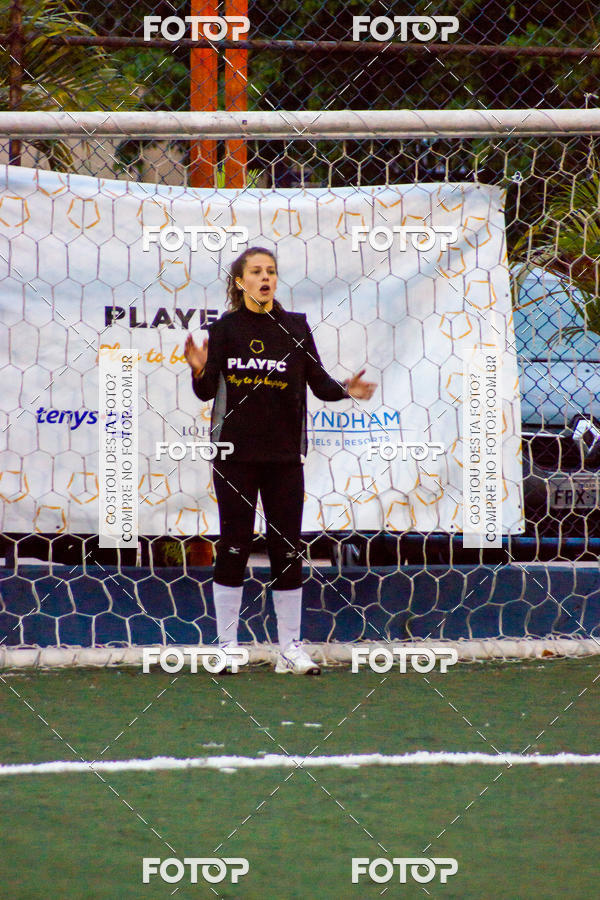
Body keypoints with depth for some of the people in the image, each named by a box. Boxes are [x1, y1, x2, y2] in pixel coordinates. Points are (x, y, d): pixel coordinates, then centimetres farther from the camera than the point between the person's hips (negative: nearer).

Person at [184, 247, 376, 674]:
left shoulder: (295, 327, 4)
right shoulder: (225, 329, 1)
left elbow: (319, 383, 2)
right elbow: (207, 391, 0)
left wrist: (346, 389, -18)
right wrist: (199, 370, -21)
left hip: (284, 455, 1)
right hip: (235, 452, -1)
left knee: (287, 548, 2)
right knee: (234, 545, 1)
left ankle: (290, 648, 8)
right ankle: (227, 646, 8)